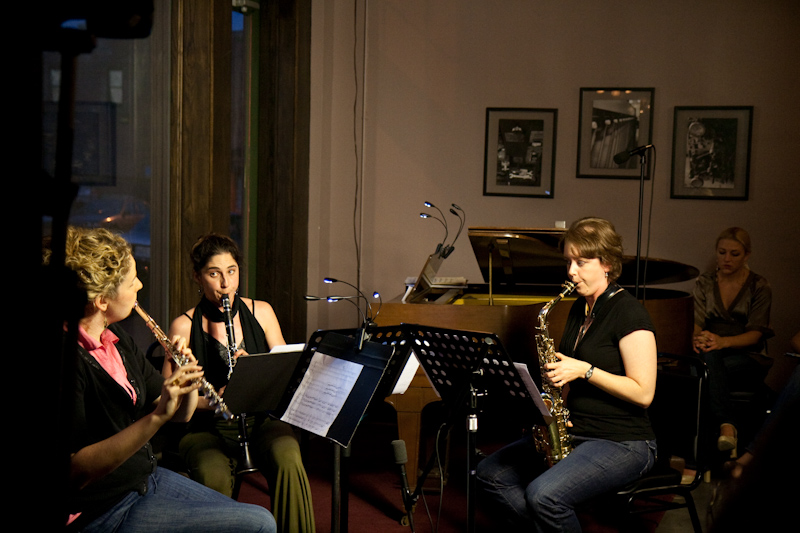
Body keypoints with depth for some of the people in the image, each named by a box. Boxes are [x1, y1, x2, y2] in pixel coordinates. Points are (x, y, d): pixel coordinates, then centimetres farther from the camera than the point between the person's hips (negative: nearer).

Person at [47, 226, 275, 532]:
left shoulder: (114, 337, 6)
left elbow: (181, 415, 10)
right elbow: (76, 472, -28)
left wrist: (188, 382, -12)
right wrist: (156, 417, -35)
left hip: (148, 476, 9)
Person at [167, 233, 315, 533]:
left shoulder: (261, 312, 8)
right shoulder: (184, 326, 0)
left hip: (263, 419, 2)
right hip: (208, 427, -1)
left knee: (288, 460, -30)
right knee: (213, 475, -34)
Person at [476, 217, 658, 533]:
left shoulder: (628, 313, -13)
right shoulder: (579, 309, 12)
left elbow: (643, 393, -17)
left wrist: (585, 370, -21)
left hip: (624, 443, -9)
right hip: (573, 432, 9)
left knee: (544, 495, -30)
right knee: (490, 473, -3)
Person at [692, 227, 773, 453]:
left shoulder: (759, 287, 3)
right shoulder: (705, 283, 11)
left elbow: (755, 334, -8)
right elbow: (696, 322, -1)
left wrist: (723, 341, -29)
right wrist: (697, 338, -28)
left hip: (748, 357, -2)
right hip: (713, 354, 2)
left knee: (708, 371, -37)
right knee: (709, 356, -38)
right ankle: (726, 426, -51)